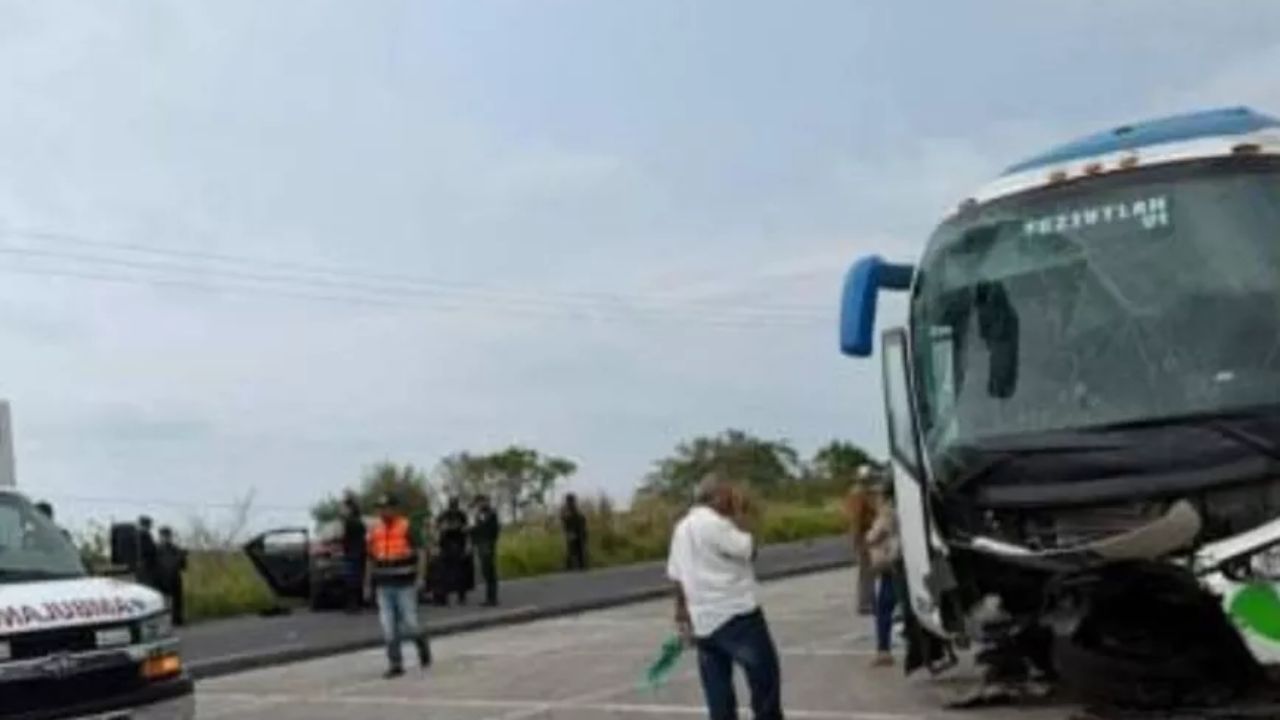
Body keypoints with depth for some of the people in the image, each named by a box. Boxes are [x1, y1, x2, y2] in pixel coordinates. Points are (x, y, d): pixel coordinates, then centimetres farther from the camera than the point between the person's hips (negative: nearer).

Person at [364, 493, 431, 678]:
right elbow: (370, 560, 17)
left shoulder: (407, 528, -5)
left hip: (405, 585, -4)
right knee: (388, 627, 0)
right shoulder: (374, 531, 9)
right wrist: (368, 585, 15)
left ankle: (423, 645, 27)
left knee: (410, 623, -2)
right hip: (384, 586, 4)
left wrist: (420, 577, -17)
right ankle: (395, 664, 7)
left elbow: (421, 553, -8)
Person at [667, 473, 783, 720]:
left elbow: (676, 578, 14)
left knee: (717, 693, 9)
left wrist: (682, 618, 19)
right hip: (735, 615, -8)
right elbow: (748, 551, -11)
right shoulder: (715, 523, -15)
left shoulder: (682, 527, 12)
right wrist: (740, 515, -2)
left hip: (703, 621, 8)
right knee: (765, 675, 6)